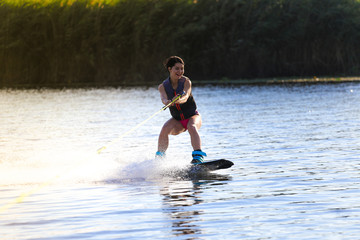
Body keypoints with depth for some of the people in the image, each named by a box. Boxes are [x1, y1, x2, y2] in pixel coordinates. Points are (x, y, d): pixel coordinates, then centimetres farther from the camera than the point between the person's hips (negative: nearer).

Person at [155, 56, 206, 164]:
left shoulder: (186, 81, -13)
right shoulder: (163, 86, -7)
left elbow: (186, 97, -31)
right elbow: (163, 98, -27)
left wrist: (178, 100, -55)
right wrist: (167, 102, -52)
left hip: (193, 116, -2)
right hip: (177, 120, 2)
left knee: (192, 127, -35)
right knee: (165, 129, -27)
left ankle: (198, 156, -47)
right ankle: (159, 157, -14)